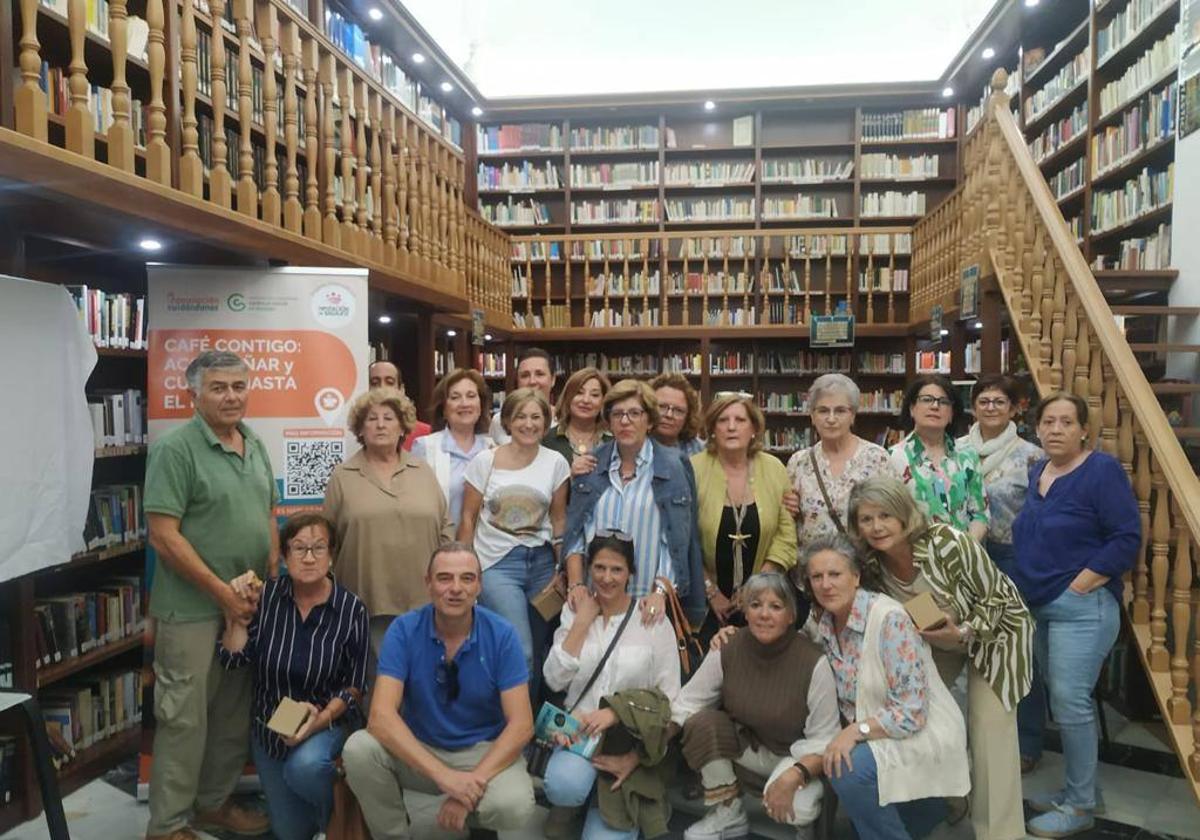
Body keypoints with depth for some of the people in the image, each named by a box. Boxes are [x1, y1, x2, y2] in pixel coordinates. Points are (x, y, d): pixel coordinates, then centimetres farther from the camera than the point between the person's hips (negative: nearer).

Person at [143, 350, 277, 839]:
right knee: (185, 717, 3)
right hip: (193, 609, -7)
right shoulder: (175, 449, -13)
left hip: (251, 603, 7)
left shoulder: (255, 446, 9)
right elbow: (163, 535, -18)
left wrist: (273, 577, 5)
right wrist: (223, 592, -17)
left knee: (234, 712, 17)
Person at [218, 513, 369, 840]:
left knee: (304, 766, -36)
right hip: (269, 725, 3)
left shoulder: (351, 609, -16)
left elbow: (355, 685, -10)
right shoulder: (267, 595, -12)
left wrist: (321, 718, -25)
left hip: (329, 722, -3)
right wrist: (239, 613, -21)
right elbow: (232, 661, -11)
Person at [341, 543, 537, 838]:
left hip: (482, 750, 0)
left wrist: (475, 782, -30)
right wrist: (442, 774, -35)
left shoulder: (501, 635, -14)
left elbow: (521, 724, -16)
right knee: (358, 748, -28)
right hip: (416, 748, 1)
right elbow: (381, 716, -24)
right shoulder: (404, 630, -14)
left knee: (515, 807, -30)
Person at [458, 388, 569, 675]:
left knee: (539, 647, 8)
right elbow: (468, 518, 2)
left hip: (542, 563, 3)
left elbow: (559, 520, 9)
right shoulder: (484, 461, -4)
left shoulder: (555, 463, 2)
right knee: (520, 651, -12)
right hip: (497, 564, -3)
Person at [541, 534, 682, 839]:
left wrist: (616, 712, -18)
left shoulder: (653, 619, -4)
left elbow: (669, 694, -5)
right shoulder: (574, 611, 3)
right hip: (580, 730, 1)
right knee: (563, 787, -32)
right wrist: (583, 620, -11)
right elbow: (555, 680, -7)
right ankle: (570, 803, 5)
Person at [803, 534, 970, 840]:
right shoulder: (822, 625, -1)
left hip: (923, 732, -8)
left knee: (848, 770, -27)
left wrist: (856, 730, -30)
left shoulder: (889, 619, -22)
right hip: (872, 736, 8)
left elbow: (912, 712, -22)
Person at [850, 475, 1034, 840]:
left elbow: (995, 596, -22)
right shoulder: (872, 561, -18)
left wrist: (963, 634, -33)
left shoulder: (949, 543, -35)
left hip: (994, 628, -5)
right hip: (937, 639, 5)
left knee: (990, 728, -7)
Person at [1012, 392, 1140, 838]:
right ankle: (1076, 789, 27)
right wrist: (1028, 587, 10)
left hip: (1082, 608, -8)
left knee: (1070, 702, -5)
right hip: (1040, 606, 8)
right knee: (1061, 700, 14)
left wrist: (1078, 586, -17)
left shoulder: (1102, 470, -12)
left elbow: (1127, 539, -17)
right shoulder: (1037, 472, 11)